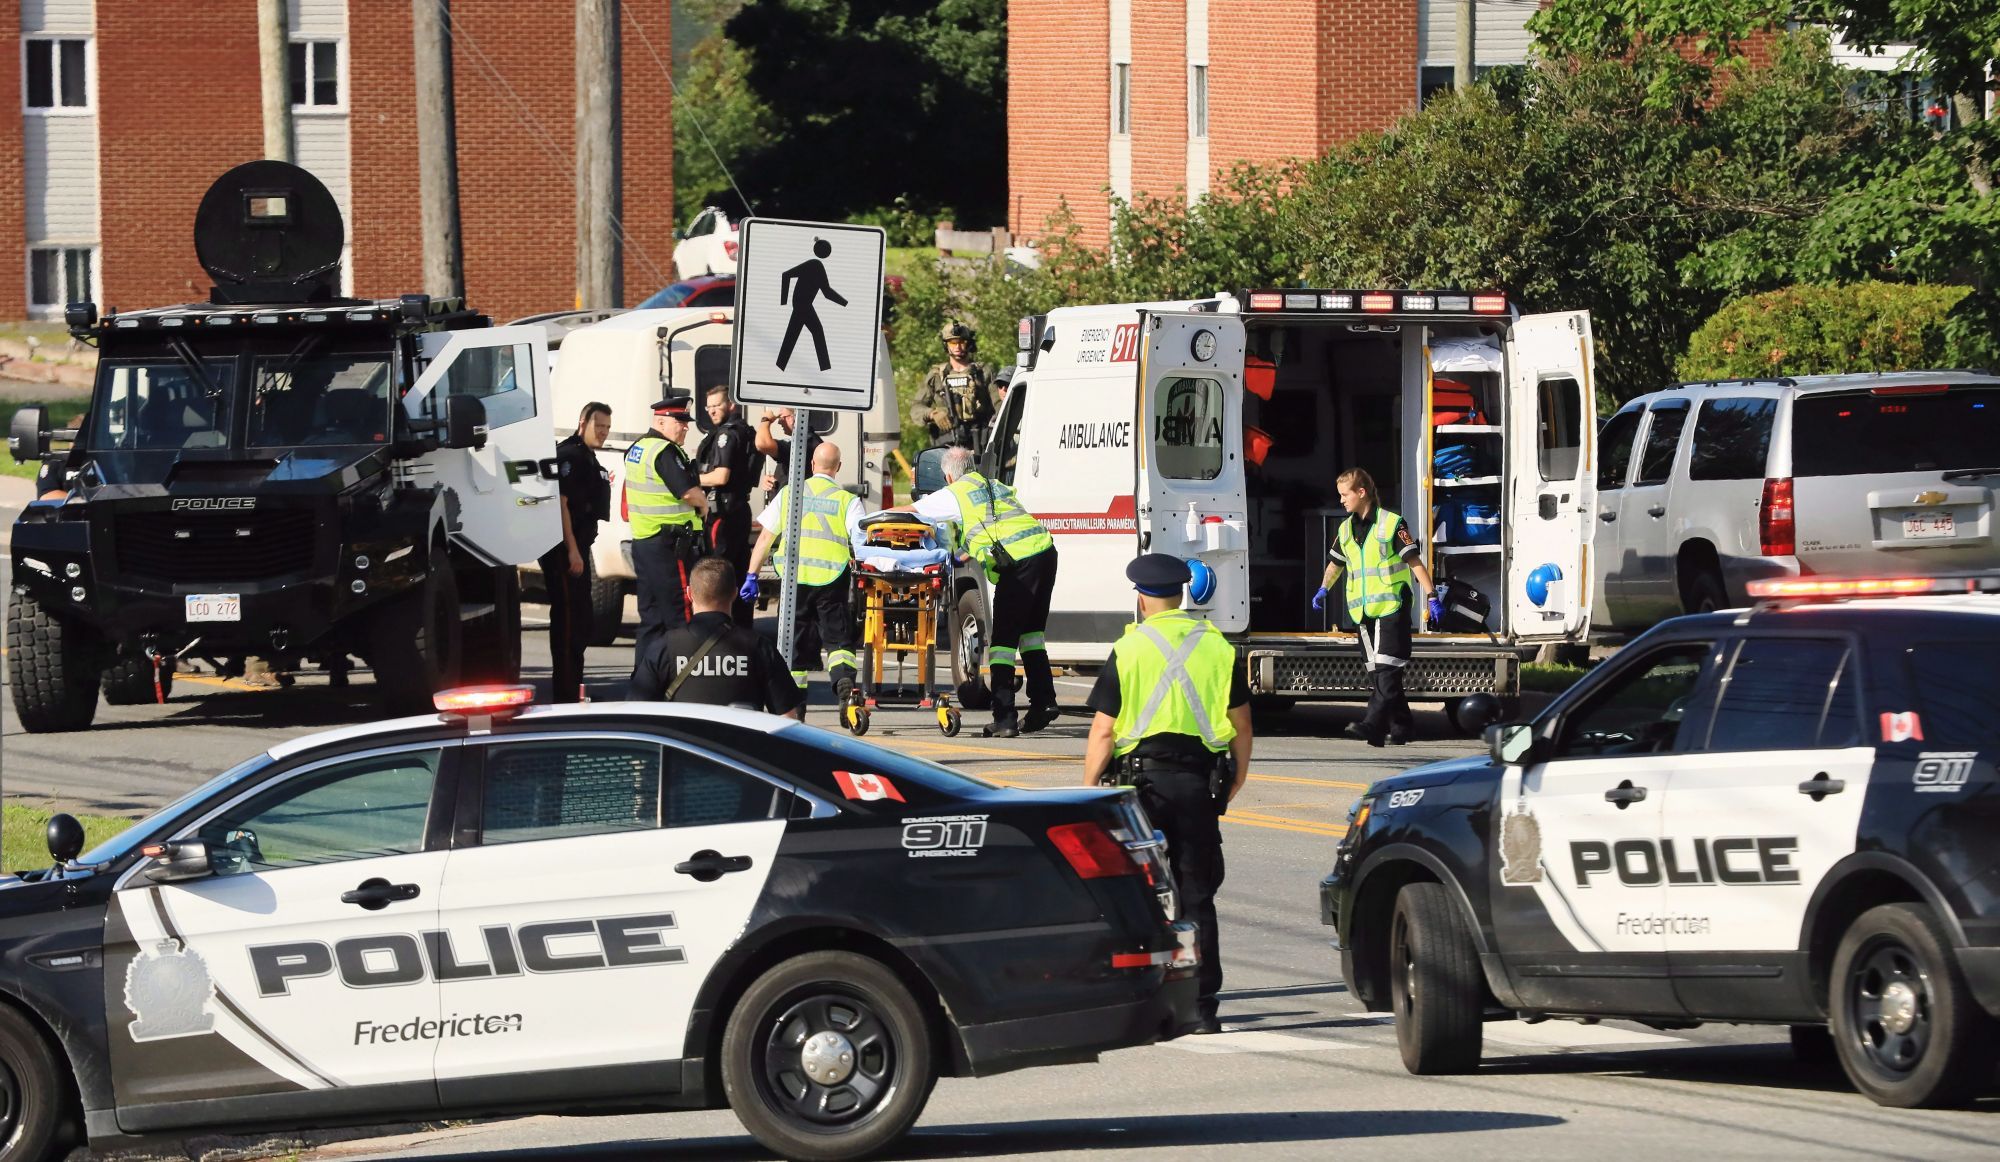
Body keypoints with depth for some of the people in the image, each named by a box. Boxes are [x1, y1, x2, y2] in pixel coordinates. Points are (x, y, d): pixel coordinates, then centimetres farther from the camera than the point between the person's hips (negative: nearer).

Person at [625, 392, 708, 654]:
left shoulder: (637, 449, 16)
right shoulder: (665, 452, -15)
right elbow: (689, 492, -22)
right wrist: (704, 505, -1)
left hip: (642, 541, 10)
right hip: (669, 544, -10)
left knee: (651, 615, 13)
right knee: (679, 613, -7)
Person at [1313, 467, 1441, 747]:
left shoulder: (1392, 524, -6)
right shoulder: (1345, 529, 14)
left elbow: (1415, 562, -6)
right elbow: (1336, 563, 28)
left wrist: (1431, 596, -11)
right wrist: (1323, 589, 11)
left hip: (1391, 607, -7)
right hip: (1362, 611, 7)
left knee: (1387, 670, -14)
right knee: (1377, 672, 7)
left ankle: (1372, 726, -25)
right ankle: (1399, 727, 13)